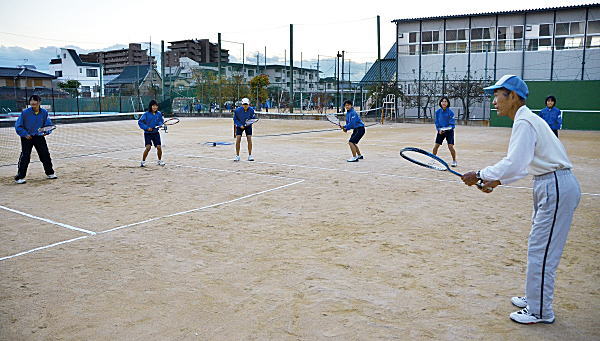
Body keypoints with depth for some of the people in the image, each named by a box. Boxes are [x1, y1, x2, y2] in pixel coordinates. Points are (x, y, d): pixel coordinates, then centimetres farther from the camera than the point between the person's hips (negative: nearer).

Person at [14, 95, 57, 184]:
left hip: (39, 136, 3)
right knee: (25, 156, -8)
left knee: (45, 154, 8)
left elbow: (48, 124, 5)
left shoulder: (44, 112, -5)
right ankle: (19, 177, -1)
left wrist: (46, 132, -13)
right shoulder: (25, 112, -13)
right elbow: (18, 126, -7)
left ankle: (50, 173, 25)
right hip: (27, 137, -3)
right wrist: (25, 134, -16)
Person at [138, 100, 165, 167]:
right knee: (148, 147, -16)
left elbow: (161, 120, 14)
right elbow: (140, 122, -8)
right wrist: (147, 128, -17)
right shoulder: (146, 114, -10)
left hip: (156, 133, 3)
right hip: (148, 133, -3)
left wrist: (159, 124, -8)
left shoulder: (159, 114, 0)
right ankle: (143, 161, 2)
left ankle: (159, 161, 20)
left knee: (159, 147, -3)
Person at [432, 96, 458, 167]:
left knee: (450, 146, -10)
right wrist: (439, 129, -11)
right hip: (440, 131, 3)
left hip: (449, 131, -3)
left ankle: (454, 161, 8)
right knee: (436, 146, -1)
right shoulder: (437, 112, -3)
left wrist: (448, 128, -29)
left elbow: (452, 124, -12)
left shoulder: (450, 112, -13)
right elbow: (436, 122, 4)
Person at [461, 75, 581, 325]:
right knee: (538, 247, 19)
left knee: (541, 251, -2)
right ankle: (534, 298, 33)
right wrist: (498, 180, 13)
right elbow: (524, 164, 18)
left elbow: (513, 164, -28)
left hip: (557, 187, -11)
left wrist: (480, 175, -20)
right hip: (548, 185, 11)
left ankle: (540, 312, 10)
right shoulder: (526, 119, 14)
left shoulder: (524, 122, -18)